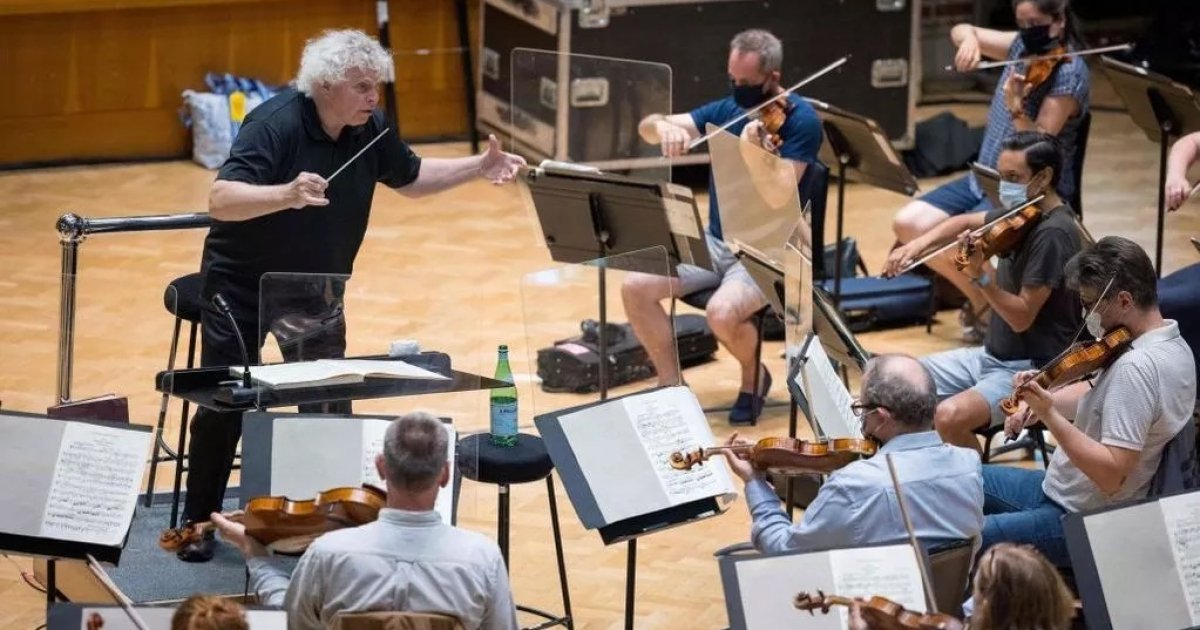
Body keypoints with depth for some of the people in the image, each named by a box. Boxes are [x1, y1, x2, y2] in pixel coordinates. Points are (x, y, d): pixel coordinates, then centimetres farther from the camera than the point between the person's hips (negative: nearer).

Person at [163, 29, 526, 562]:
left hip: (315, 288, 5)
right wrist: (286, 193, -55)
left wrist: (478, 167, -5)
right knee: (223, 405, 0)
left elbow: (411, 178, 10)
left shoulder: (371, 129, -8)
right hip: (243, 284, -5)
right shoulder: (275, 124, -28)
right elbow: (221, 200, -37)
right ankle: (197, 522, 15)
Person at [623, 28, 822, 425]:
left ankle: (754, 377, 2)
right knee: (635, 287, -14)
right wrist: (664, 127, -23)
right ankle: (671, 385, 3)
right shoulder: (727, 110, 5)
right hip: (715, 242, 6)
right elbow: (646, 128, 0)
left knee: (722, 313, -32)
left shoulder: (801, 121, -11)